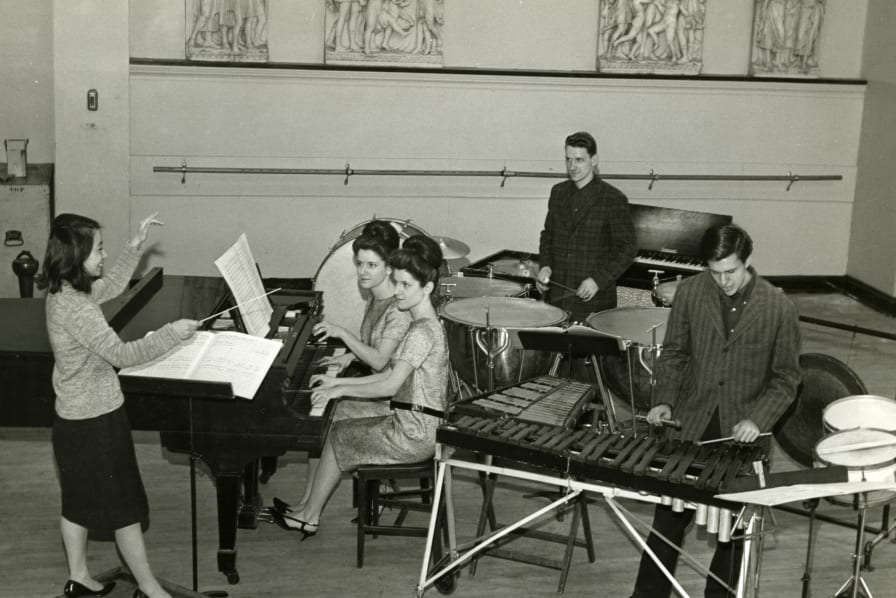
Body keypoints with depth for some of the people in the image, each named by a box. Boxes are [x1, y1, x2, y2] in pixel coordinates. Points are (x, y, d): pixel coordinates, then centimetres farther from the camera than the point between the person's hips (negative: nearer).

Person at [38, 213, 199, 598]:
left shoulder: (64, 292, 2)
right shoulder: (74, 306, -28)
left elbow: (110, 286, 20)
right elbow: (122, 354, -29)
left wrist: (135, 247, 15)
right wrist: (172, 333, -26)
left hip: (74, 418, 10)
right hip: (96, 422, -10)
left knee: (79, 501, 21)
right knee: (125, 508, 3)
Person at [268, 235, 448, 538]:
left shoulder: (423, 332, -21)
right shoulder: (426, 326, 11)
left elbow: (390, 386, -25)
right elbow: (388, 375, 14)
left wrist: (339, 391, -14)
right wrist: (338, 382, 9)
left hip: (413, 436, -9)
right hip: (414, 425, 9)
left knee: (337, 435, 3)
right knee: (335, 429, 13)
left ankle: (310, 517, 16)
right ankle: (308, 509, 15)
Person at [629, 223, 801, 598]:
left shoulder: (778, 308, -11)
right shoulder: (689, 292, -5)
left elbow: (786, 378, -3)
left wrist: (758, 419, -16)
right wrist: (664, 400, -7)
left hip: (742, 432, -1)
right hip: (691, 425, 1)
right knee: (670, 515, 7)